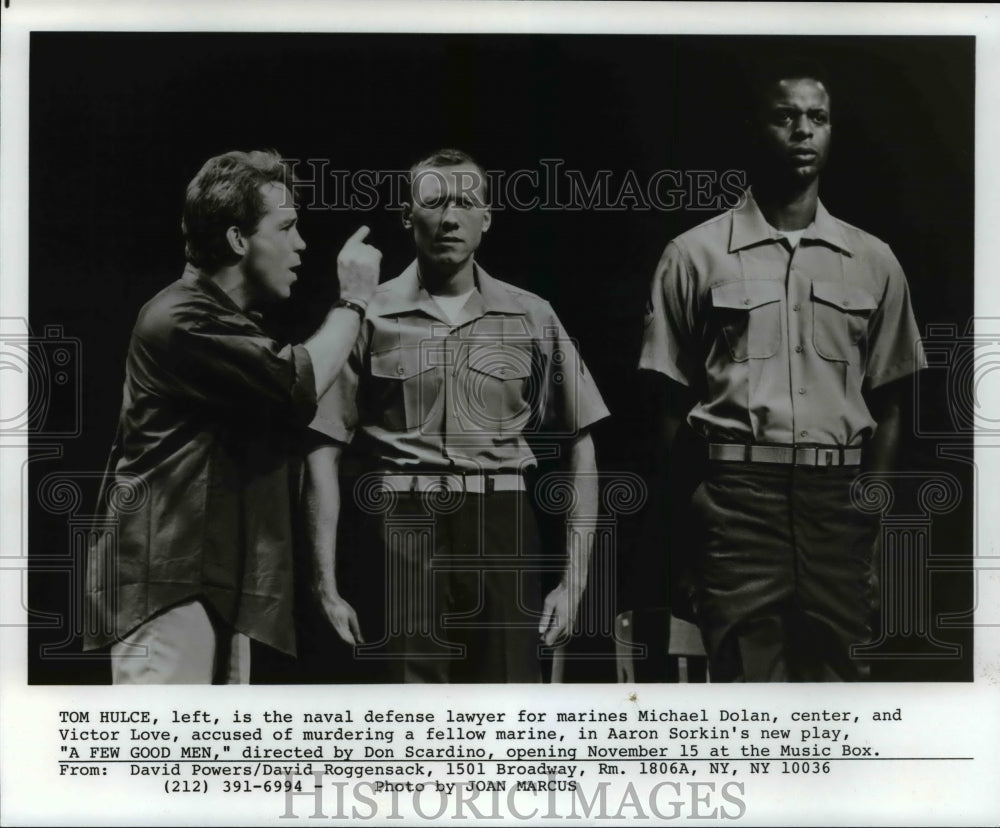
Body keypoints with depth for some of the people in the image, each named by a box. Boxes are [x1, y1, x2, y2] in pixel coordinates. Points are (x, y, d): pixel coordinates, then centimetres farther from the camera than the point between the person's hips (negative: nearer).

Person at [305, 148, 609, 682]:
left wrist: (574, 579, 4)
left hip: (500, 537, 1)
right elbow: (324, 451, 4)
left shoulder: (532, 318, 9)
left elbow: (580, 444, 11)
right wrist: (326, 587, -2)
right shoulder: (370, 317, 5)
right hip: (403, 537, -1)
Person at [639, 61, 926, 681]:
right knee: (745, 681, -4)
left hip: (838, 498, 3)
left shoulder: (874, 262, 11)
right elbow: (668, 403, 5)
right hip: (737, 497, -2)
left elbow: (886, 406, 13)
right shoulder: (696, 255, 4)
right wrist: (677, 519, -1)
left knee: (840, 677, 4)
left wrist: (872, 513, 4)